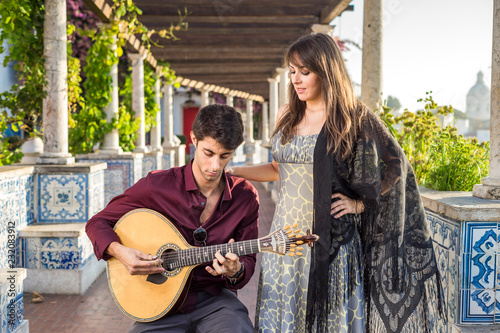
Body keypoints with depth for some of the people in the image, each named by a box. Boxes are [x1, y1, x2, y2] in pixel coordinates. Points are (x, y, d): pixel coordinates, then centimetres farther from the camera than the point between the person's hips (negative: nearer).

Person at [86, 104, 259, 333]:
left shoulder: (245, 196, 0)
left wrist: (236, 271, -17)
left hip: (215, 299, 1)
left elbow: (248, 259, 7)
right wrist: (120, 252, -17)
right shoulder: (157, 185, -6)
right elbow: (98, 222, 3)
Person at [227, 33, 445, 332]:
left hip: (331, 241, -4)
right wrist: (229, 171, 10)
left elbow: (397, 166, 1)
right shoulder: (286, 116, 8)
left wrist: (360, 203, -7)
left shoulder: (354, 118, -5)